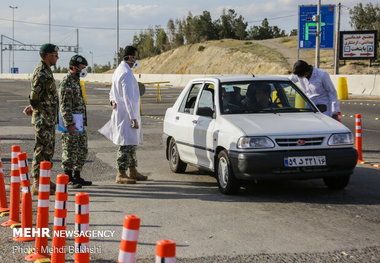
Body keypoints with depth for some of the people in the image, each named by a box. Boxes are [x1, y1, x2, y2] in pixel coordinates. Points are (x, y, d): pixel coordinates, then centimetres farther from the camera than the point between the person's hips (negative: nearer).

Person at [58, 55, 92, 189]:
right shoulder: (67, 82, -14)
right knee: (70, 151, -4)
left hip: (79, 121, 10)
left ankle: (77, 177, 19)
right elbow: (65, 105, -20)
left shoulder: (76, 81, 17)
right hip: (71, 121, -10)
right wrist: (69, 124, -24)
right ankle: (69, 179, 2)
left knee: (82, 151, 12)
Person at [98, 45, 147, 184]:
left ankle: (132, 171, 26)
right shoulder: (126, 73, -18)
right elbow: (128, 98, -22)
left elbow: (112, 91, 25)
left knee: (132, 143, 17)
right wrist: (133, 118, -21)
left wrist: (113, 100, 7)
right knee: (126, 144, -6)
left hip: (121, 114, 10)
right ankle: (121, 175, -3)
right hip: (126, 115, -10)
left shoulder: (118, 71, 16)